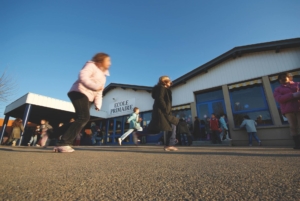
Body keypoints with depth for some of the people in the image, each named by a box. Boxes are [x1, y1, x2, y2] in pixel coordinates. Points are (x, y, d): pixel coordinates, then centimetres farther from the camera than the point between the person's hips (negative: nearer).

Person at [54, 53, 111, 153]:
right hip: (80, 93, -9)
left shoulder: (103, 76, 25)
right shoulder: (91, 65, 0)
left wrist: (98, 105, 9)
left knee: (83, 119, 1)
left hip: (88, 98, 9)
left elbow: (99, 93, 21)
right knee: (84, 118, -24)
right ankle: (63, 143, -20)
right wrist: (95, 86, -30)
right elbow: (83, 76, -20)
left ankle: (63, 143, 6)